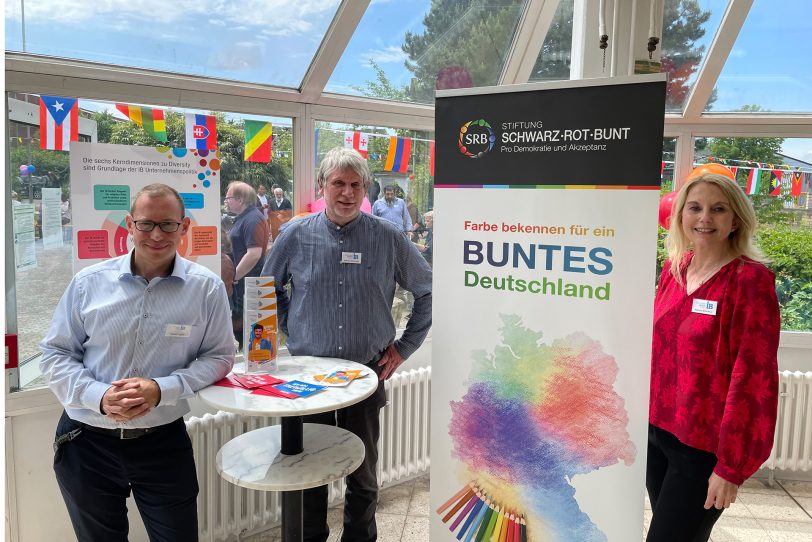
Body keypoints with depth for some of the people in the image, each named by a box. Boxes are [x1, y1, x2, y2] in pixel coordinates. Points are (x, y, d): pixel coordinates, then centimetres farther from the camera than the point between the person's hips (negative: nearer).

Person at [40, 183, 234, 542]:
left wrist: (161, 389, -19)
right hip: (86, 442, 2)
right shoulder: (88, 283, -5)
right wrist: (100, 397, -17)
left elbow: (219, 356, -4)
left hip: (163, 442, -1)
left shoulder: (207, 288, -8)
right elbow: (55, 355, 1)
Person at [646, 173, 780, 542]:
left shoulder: (751, 279, -13)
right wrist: (644, 415, 13)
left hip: (704, 445, -5)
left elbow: (753, 376, -15)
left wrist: (731, 465, -15)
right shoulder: (674, 268, 3)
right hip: (657, 429, 5)